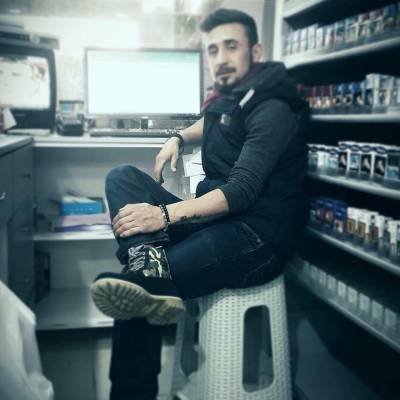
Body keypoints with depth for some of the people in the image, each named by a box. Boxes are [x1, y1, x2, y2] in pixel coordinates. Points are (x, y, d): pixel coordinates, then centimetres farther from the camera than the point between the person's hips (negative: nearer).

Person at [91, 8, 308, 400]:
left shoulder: (272, 109, -12)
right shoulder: (227, 96, 14)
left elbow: (242, 191, -24)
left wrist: (166, 214, -33)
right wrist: (178, 138, 19)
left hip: (259, 237, -9)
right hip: (216, 218, 9)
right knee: (122, 176, -8)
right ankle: (146, 264, -32)